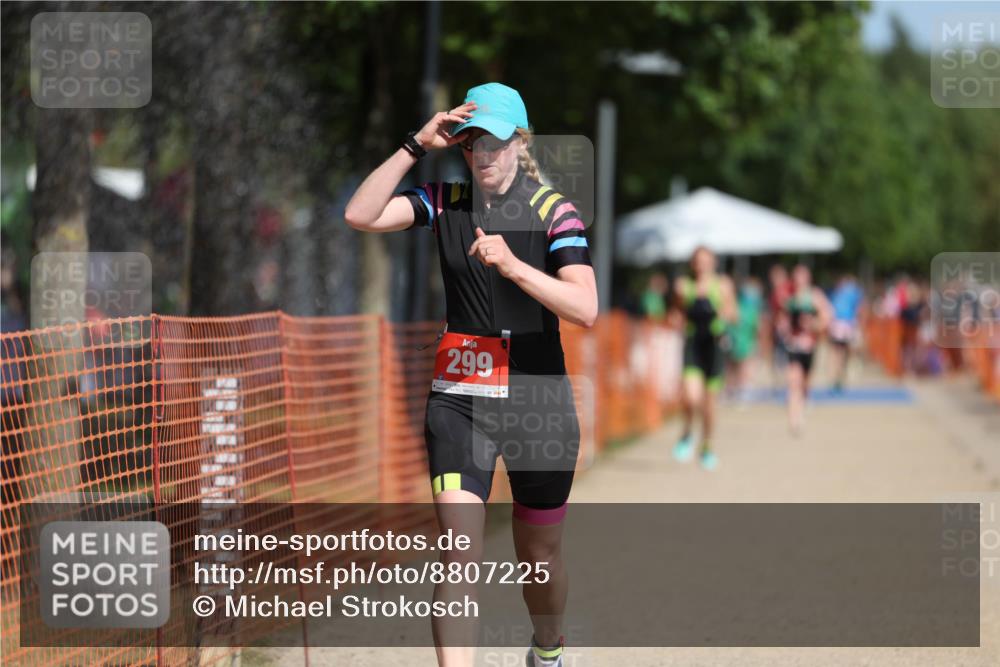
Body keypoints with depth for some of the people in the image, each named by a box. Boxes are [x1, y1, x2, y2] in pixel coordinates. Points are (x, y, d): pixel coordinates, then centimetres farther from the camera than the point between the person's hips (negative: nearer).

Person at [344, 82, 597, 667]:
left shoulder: (554, 210, -5)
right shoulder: (445, 201, 3)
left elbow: (586, 310, -16)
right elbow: (360, 216, -11)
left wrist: (513, 265, -29)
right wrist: (418, 146, -15)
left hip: (539, 399, -1)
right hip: (458, 398, 1)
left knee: (539, 552, 14)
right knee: (459, 555, -15)